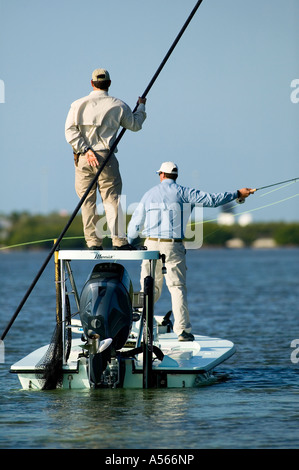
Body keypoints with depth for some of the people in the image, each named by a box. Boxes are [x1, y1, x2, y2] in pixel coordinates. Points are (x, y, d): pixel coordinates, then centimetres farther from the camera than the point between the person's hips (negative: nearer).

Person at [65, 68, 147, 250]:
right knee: (112, 198, -1)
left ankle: (93, 242, 2)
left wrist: (86, 150, -7)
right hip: (105, 157, -2)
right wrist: (141, 106, 32)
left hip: (82, 159, 2)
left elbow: (70, 131, -3)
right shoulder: (118, 105, 2)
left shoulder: (78, 105, 6)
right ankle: (119, 240, -7)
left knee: (87, 201, 5)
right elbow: (135, 125, 16)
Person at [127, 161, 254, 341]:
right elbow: (210, 200, -3)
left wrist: (130, 242, 34)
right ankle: (183, 330, -9)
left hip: (152, 245, 3)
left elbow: (135, 224, 15)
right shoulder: (180, 192, 0)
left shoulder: (149, 194, 10)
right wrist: (237, 194, 5)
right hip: (173, 246, -3)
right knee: (178, 287, -1)